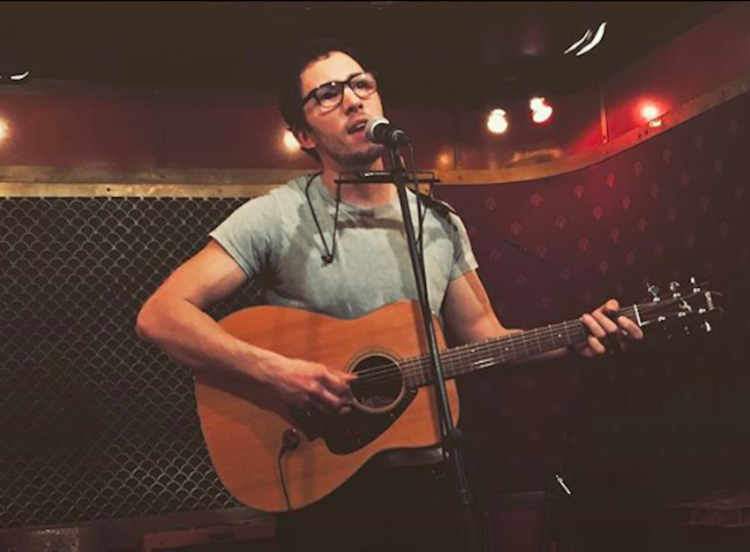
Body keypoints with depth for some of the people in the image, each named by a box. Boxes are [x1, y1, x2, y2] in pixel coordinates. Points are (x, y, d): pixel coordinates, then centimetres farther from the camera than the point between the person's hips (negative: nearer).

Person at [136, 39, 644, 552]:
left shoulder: (441, 225, 4)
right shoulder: (276, 217, -11)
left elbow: (484, 337, 9)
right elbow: (160, 315, -18)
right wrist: (275, 369, -29)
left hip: (426, 477, 5)